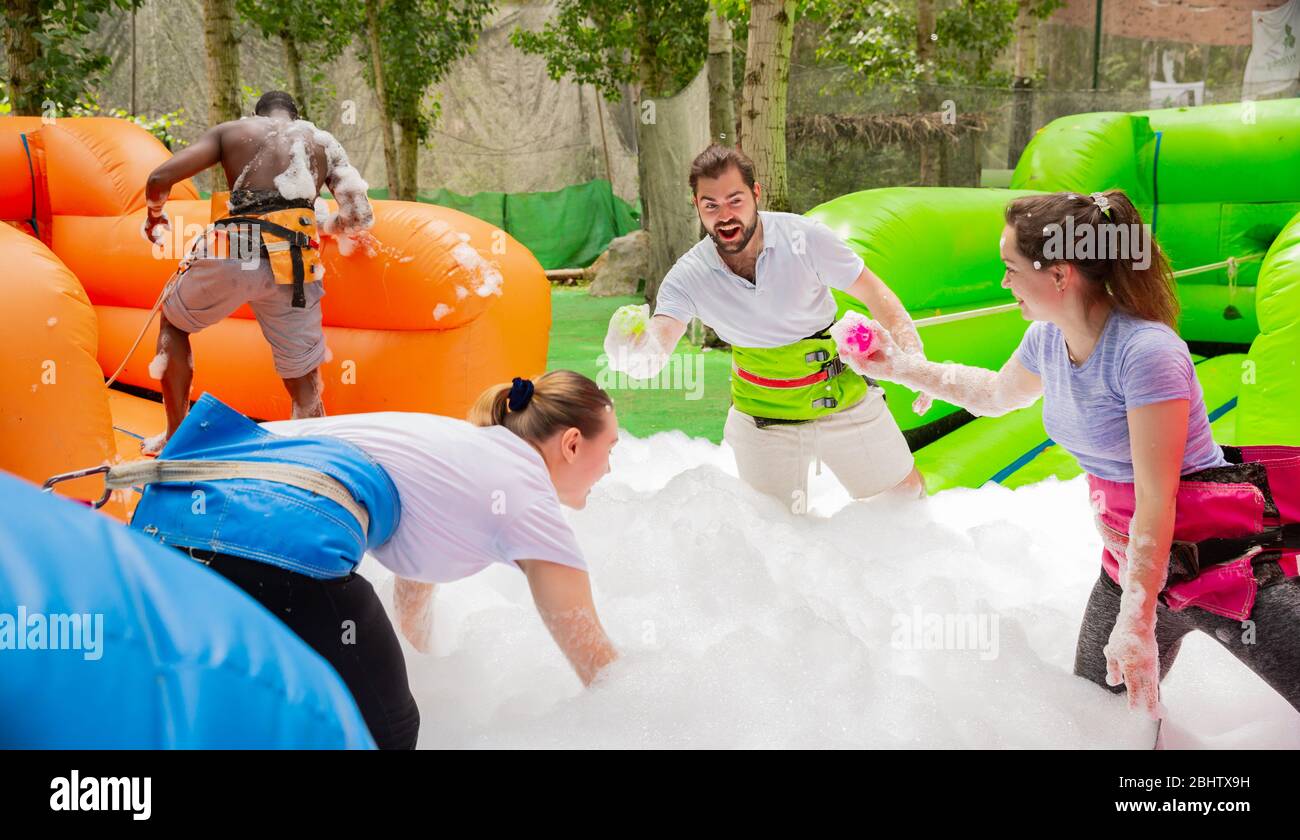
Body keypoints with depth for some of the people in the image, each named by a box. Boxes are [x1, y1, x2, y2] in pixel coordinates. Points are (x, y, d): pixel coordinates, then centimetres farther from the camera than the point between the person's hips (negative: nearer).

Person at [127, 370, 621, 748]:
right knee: (383, 733, 4)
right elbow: (598, 663, 12)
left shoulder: (461, 446, 31)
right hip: (284, 531, -9)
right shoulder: (529, 496, 9)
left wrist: (422, 657, 59)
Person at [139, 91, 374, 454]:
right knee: (304, 382, 13)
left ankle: (175, 438, 28)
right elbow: (359, 217, 9)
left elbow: (160, 178, 7)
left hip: (233, 252, 0)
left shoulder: (230, 131, 17)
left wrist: (154, 216, 29)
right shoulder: (323, 141, 21)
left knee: (173, 322, 28)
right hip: (296, 262, 1)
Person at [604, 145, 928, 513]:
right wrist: (637, 352, -58)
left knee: (908, 494, 13)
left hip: (844, 400, 0)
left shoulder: (804, 237, -21)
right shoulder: (689, 277, -18)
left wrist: (912, 357, -25)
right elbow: (658, 339, -33)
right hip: (762, 420, 0)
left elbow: (873, 293, -11)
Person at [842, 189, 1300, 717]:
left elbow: (1155, 501, -24)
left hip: (1222, 560, -8)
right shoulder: (1048, 339, -1)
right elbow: (996, 395, 23)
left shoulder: (1144, 353, -26)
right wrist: (899, 367, 18)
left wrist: (1136, 622, -23)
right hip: (1131, 559, 8)